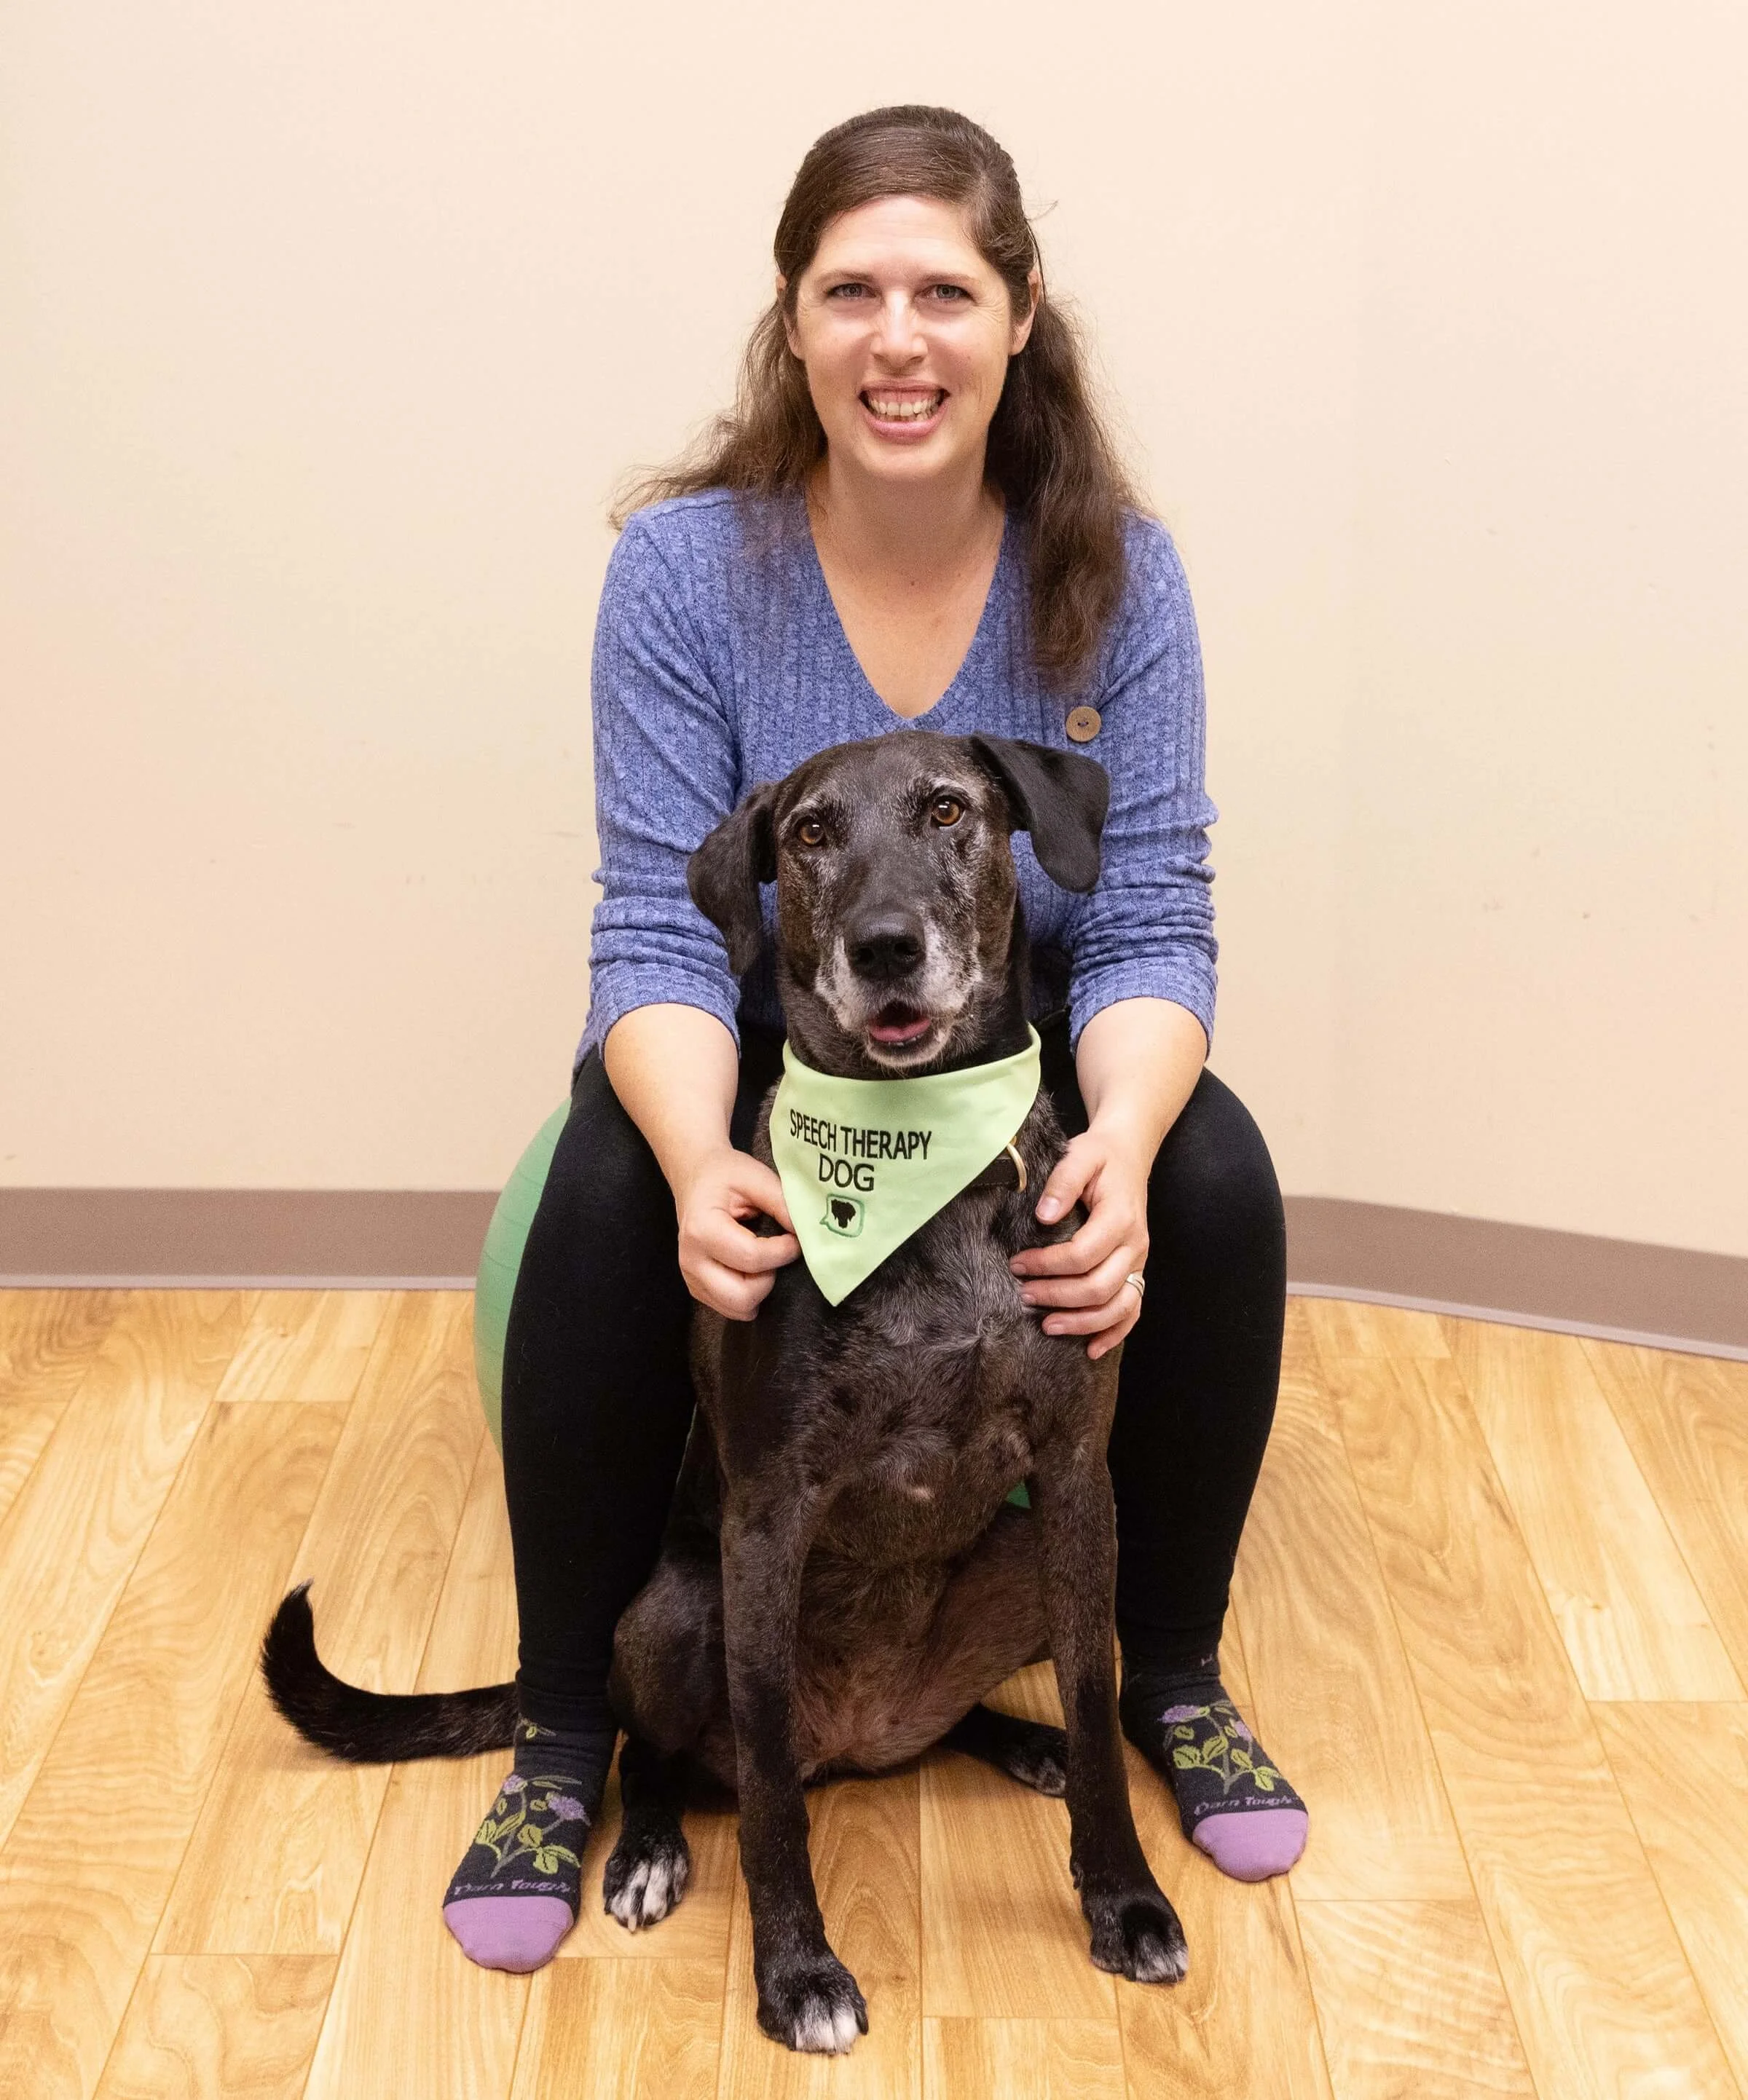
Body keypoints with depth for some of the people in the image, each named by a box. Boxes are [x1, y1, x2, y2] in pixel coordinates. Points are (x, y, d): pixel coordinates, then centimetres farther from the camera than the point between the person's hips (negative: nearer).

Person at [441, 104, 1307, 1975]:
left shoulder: (1111, 573, -13)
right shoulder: (687, 565, -17)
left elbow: (1150, 927, -16)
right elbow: (662, 933, -20)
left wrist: (1122, 1139, -39)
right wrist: (704, 1161, -42)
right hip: (750, 1054, -1)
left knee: (1221, 1190, -27)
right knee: (606, 1211, -31)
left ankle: (1176, 1675, -1)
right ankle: (565, 1733, -11)